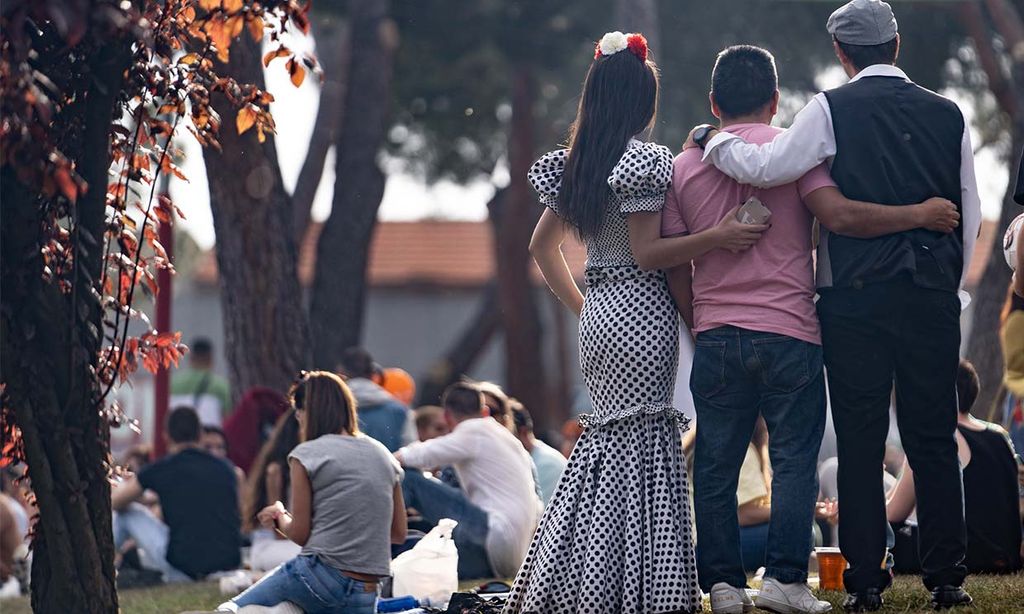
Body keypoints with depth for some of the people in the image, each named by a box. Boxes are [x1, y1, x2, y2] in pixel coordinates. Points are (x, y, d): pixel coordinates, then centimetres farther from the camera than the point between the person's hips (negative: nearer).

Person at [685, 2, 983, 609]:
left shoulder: (832, 110, -3)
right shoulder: (947, 114, 8)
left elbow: (765, 167, -10)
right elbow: (970, 214, 12)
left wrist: (714, 141, 8)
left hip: (856, 294, -2)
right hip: (933, 296, 2)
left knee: (860, 443, 2)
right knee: (934, 439, 7)